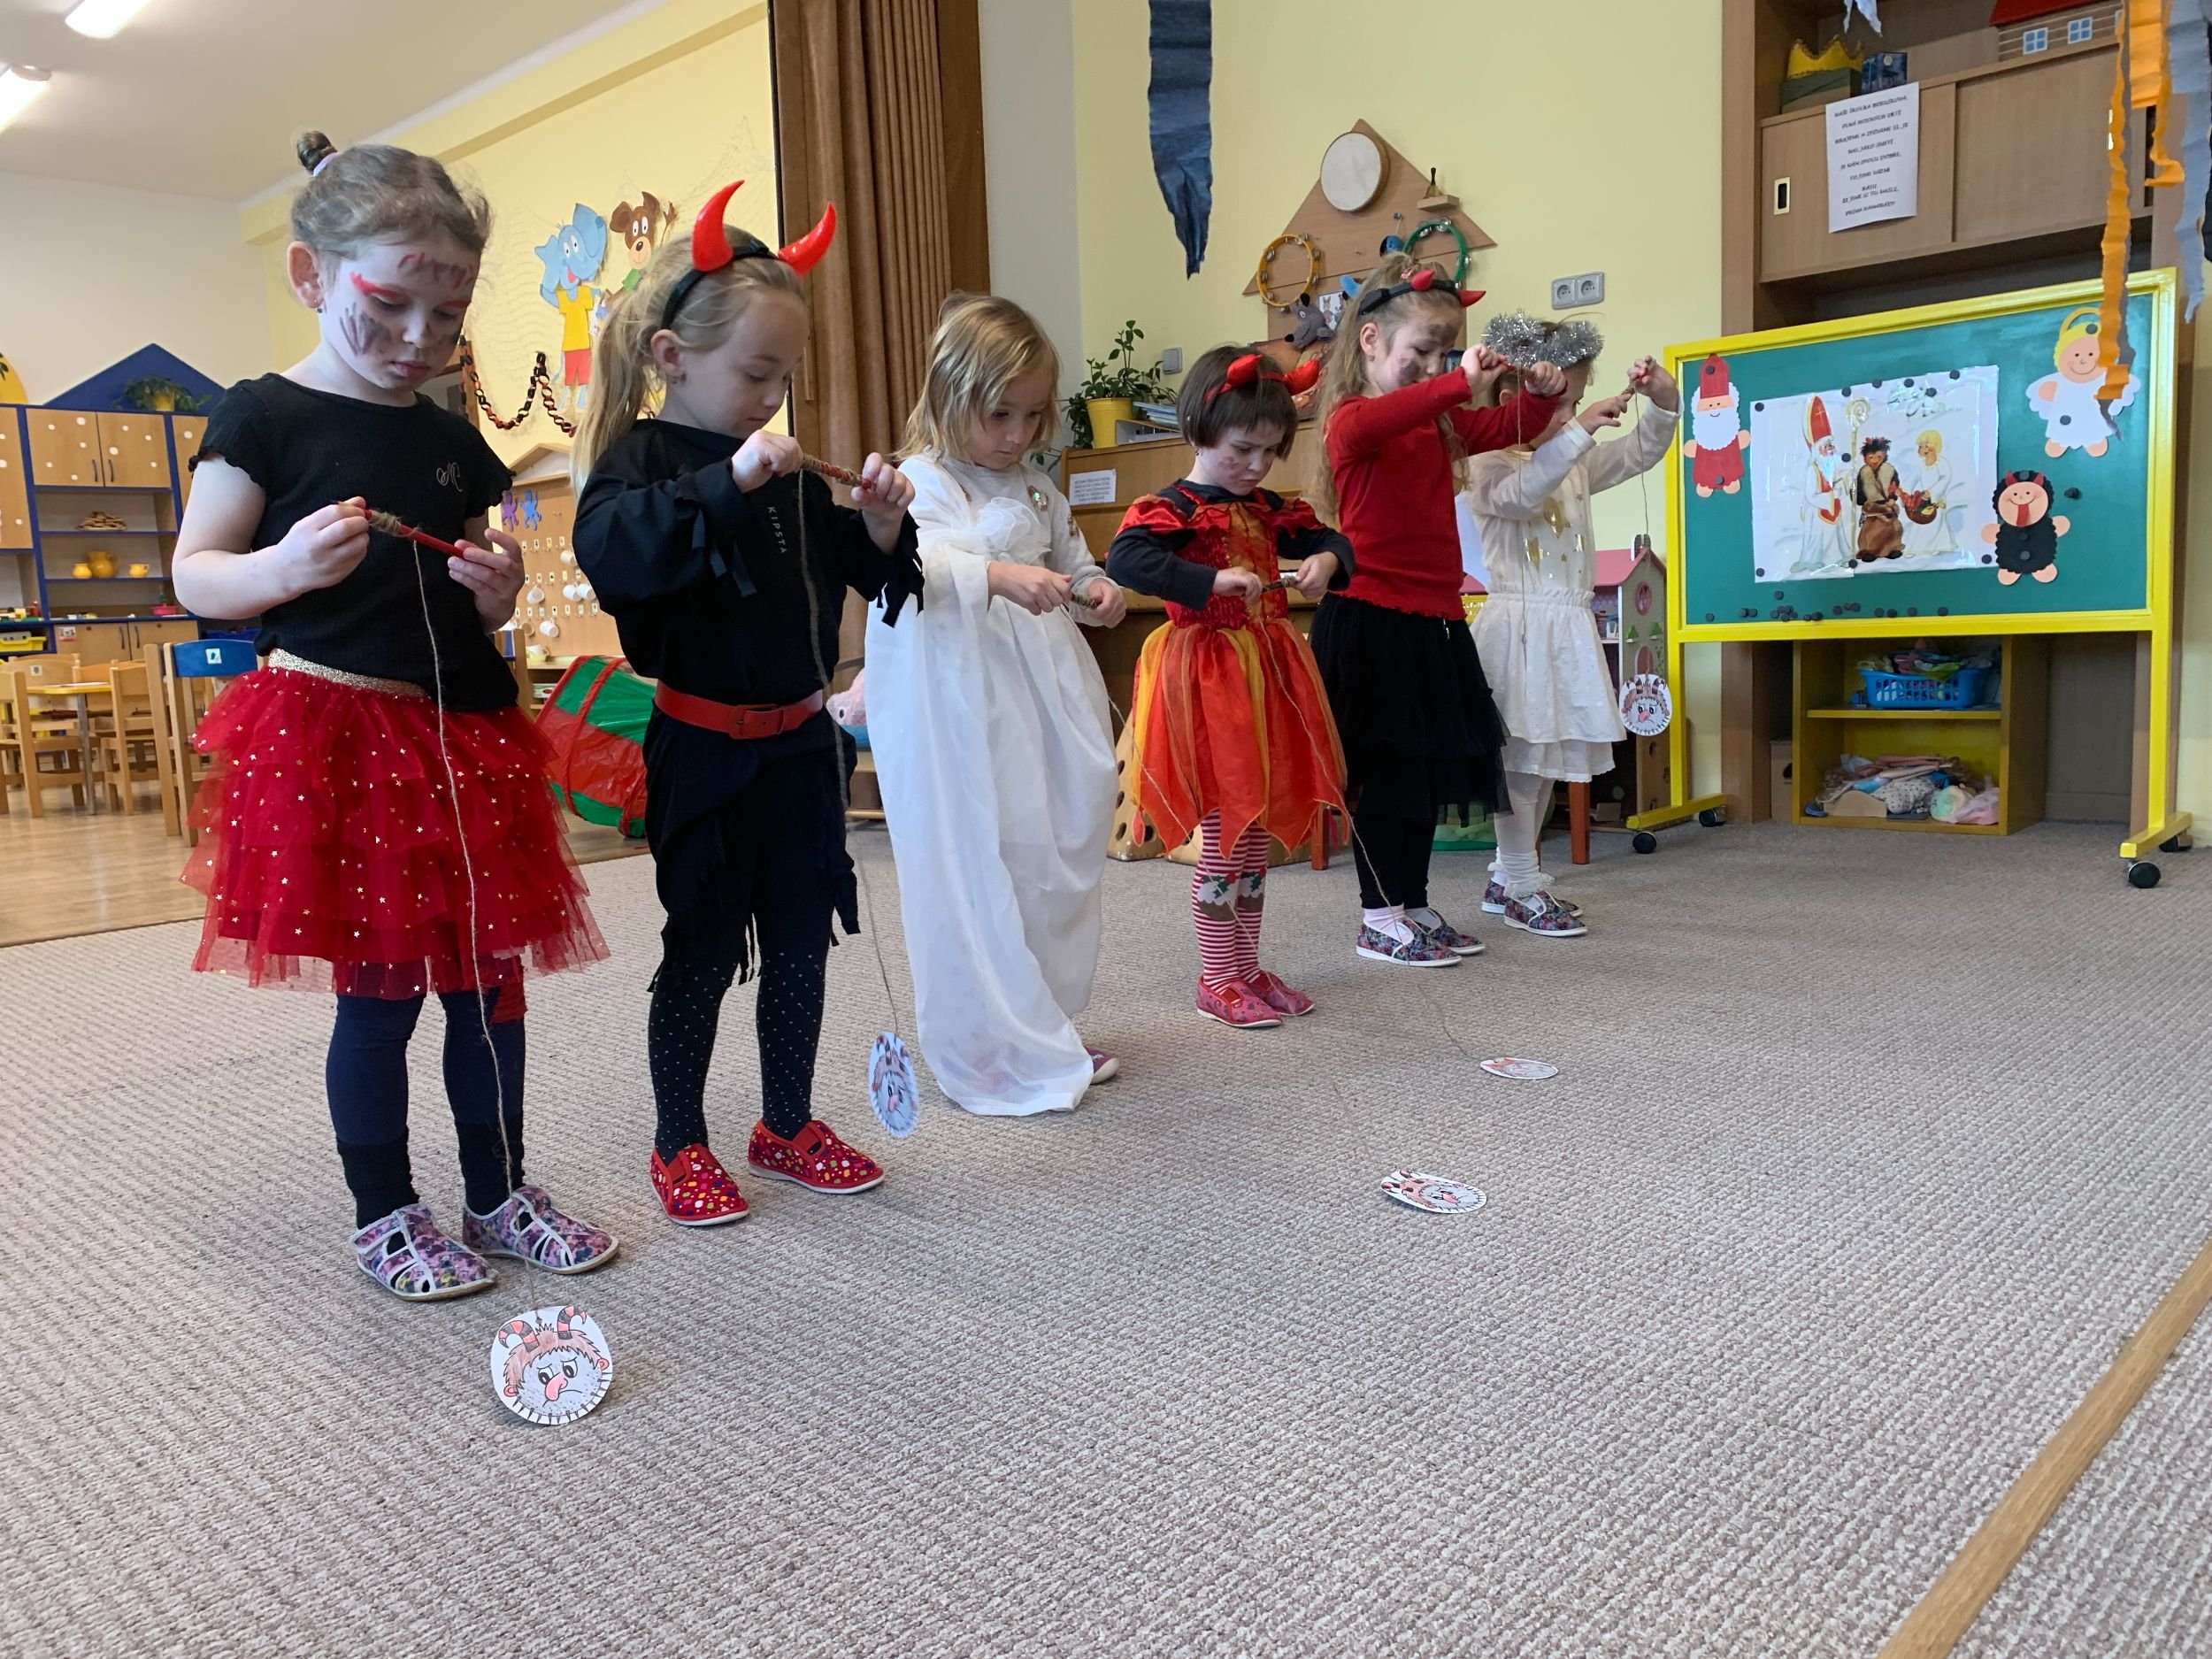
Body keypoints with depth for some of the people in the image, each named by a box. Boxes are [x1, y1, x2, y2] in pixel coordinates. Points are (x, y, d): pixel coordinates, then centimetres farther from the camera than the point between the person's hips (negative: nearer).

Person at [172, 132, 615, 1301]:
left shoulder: (453, 442, 11)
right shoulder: (265, 419, -3)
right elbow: (193, 576, -3)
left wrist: (495, 590, -4)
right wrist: (282, 568, -23)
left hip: (464, 734, 5)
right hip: (337, 737, -5)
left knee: (488, 979, 9)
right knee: (381, 988, 1)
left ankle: (498, 1196, 24)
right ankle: (384, 1217, 19)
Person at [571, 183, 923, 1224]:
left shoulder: (784, 473, 9)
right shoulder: (640, 457, -10)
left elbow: (857, 573, 17)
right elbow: (611, 551, -31)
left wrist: (880, 528, -4)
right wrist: (728, 484, -37)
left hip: (797, 742, 6)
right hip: (703, 749, -6)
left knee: (800, 942, 13)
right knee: (703, 950, 5)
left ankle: (788, 1126, 30)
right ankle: (678, 1145, 23)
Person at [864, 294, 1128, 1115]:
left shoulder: (1038, 487, 17)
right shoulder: (922, 482, -6)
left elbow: (1072, 560, 29)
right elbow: (903, 560, -25)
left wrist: (1095, 590, 6)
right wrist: (997, 575, -38)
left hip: (1048, 692, 8)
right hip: (965, 703, -7)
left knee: (1060, 854, 12)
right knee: (980, 874, -6)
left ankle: (1046, 1031, 27)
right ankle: (996, 1056, 7)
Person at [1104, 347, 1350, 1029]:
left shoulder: (1268, 509, 11)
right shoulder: (1173, 509, -11)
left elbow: (1328, 539, 21)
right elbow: (1123, 559, -28)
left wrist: (1325, 561, -3)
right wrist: (1212, 581, -33)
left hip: (1268, 678, 7)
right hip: (1206, 682, -7)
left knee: (1257, 833, 13)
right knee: (1222, 838, -1)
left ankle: (1247, 968, 25)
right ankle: (1218, 981, 12)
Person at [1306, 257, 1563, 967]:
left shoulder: (1440, 422, 16)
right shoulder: (1351, 420, -8)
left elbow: (1509, 428, 23)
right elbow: (1365, 425, -32)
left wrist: (1537, 393, 2)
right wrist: (1459, 384, -36)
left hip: (1434, 622, 8)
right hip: (1373, 621, -8)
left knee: (1433, 768, 13)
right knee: (1386, 772, -3)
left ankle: (1413, 905, 24)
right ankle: (1378, 917, 7)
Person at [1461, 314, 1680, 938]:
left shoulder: (1577, 464, 16)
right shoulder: (1489, 465, -8)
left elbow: (1640, 453, 15)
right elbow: (1521, 493, -28)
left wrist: (1662, 401, -3)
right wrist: (1580, 431, -32)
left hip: (1567, 625, 9)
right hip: (1520, 624, -8)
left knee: (1549, 758, 12)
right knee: (1522, 757, -6)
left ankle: (1507, 877, 22)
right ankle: (1522, 889, 2)